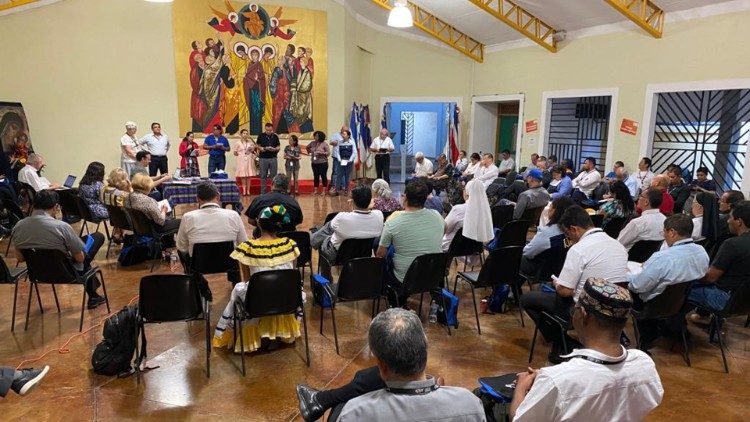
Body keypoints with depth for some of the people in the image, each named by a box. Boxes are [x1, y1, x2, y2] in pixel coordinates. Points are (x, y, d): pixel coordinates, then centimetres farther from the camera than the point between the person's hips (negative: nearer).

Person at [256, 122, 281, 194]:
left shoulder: (275, 136, 3)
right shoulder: (261, 136, 1)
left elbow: (279, 146, 7)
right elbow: (256, 145, 8)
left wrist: (275, 149, -14)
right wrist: (260, 148, -12)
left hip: (273, 158, 0)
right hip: (263, 158, 0)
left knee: (274, 175, 3)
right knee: (263, 176, 5)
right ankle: (263, 192, 11)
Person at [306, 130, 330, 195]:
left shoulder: (324, 144, -7)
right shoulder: (312, 143, 6)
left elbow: (328, 153, -10)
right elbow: (307, 147, 26)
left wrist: (321, 153, -22)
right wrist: (309, 152, 14)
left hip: (323, 163, -4)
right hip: (314, 163, 4)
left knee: (323, 176, 1)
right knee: (316, 177, 9)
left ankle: (324, 191, 7)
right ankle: (315, 190, 16)